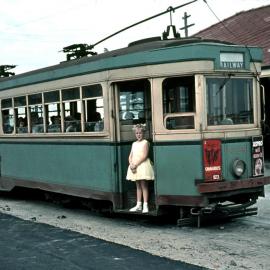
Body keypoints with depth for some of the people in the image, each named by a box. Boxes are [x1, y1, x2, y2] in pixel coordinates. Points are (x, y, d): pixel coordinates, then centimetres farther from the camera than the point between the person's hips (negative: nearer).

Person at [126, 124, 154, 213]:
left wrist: (136, 164, -17)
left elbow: (144, 156, -14)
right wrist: (131, 164, -6)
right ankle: (139, 205, 16)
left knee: (144, 186, -4)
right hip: (134, 166, 6)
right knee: (138, 186, 11)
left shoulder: (145, 142, -6)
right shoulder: (134, 144, 14)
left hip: (143, 165, -6)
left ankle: (145, 205, -2)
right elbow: (130, 156, 12)